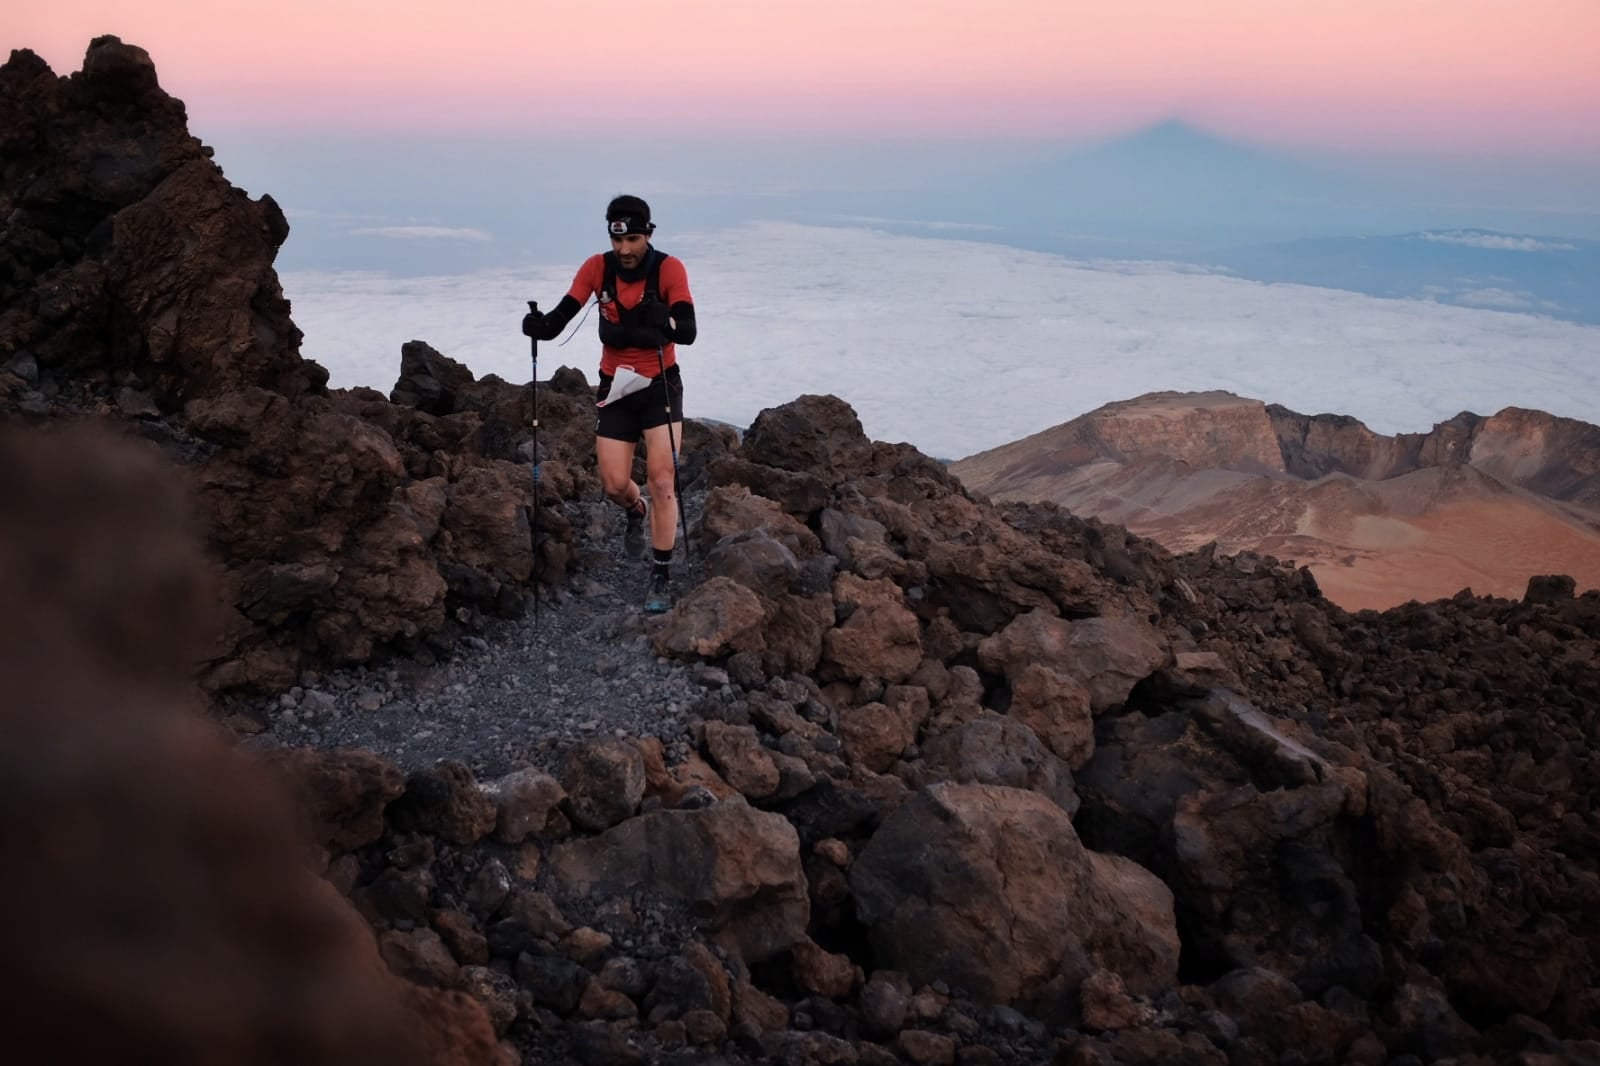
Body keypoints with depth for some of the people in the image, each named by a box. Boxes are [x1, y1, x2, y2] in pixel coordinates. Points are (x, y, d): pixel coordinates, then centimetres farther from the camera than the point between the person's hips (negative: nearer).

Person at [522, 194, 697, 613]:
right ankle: (638, 513, 39)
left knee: (662, 478, -12)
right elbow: (561, 317, -14)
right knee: (614, 485, 1)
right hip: (616, 387, 3)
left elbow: (689, 332, -26)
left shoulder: (669, 268, -16)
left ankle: (662, 576, -2)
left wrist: (664, 321, -46)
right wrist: (541, 324, -36)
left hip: (660, 384, -3)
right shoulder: (596, 267, -8)